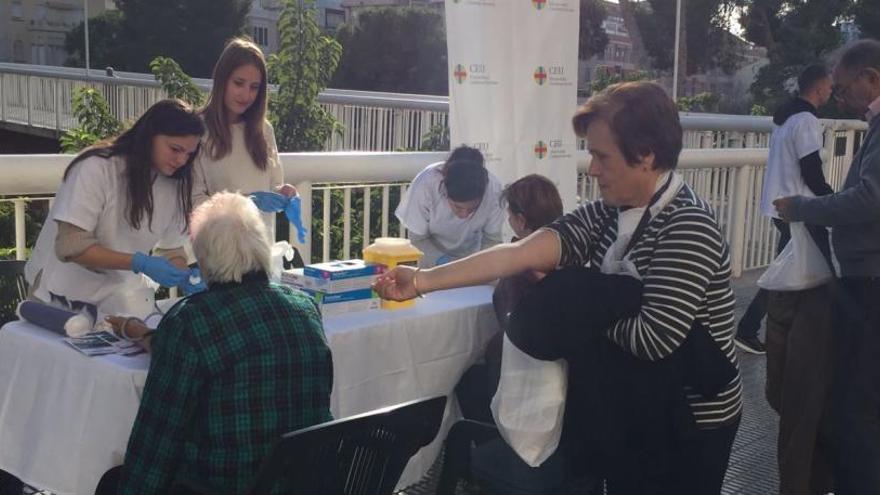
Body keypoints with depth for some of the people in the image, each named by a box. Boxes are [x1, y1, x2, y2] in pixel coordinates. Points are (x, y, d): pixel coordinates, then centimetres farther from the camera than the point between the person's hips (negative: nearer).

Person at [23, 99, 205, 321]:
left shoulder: (173, 184, -2)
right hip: (68, 297, -4)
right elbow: (71, 246, -21)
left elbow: (171, 249, 2)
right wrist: (140, 263, -30)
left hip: (123, 297, 4)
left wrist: (186, 278, -18)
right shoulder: (97, 168, -18)